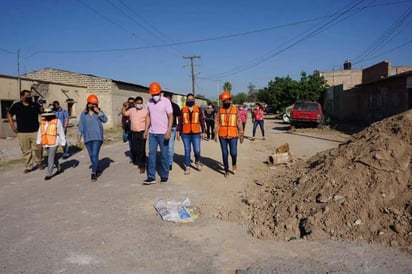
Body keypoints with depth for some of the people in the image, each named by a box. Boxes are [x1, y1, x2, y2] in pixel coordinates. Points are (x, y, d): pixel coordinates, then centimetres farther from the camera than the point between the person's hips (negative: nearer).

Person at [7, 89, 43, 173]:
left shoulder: (35, 105, 4)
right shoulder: (16, 106, 4)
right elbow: (9, 115, 16)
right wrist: (12, 125, 8)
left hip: (35, 131, 0)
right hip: (22, 133, 0)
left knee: (37, 149, 1)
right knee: (26, 151, 5)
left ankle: (38, 162, 24)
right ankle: (28, 166, 16)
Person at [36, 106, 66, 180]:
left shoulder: (57, 121, -6)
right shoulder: (42, 122, 8)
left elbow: (61, 133, -3)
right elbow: (39, 132, 16)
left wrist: (63, 143, -3)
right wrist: (38, 141, 15)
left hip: (54, 143, -6)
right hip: (46, 143, 6)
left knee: (51, 159, -8)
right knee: (54, 157, 18)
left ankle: (49, 174, -5)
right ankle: (59, 169, 35)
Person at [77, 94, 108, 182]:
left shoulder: (99, 112, 3)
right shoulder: (84, 114, 6)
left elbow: (105, 120, -12)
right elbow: (81, 125, 7)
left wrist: (98, 112, -19)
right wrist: (79, 134, 1)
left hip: (97, 137, -3)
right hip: (87, 137, 3)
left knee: (95, 154, -12)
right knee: (91, 155, 10)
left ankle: (94, 173, -8)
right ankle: (97, 170, 27)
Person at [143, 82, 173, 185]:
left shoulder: (166, 101, -8)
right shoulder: (149, 102, 7)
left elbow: (170, 117, -11)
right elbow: (148, 116, 13)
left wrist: (168, 131, -19)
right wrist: (146, 130, 7)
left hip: (163, 133, -4)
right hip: (152, 133, 5)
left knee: (164, 155, 5)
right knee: (151, 154, 3)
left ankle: (164, 175, 17)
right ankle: (151, 177, 7)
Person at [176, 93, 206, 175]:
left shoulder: (198, 109, 4)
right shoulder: (183, 110, 5)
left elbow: (202, 121, 6)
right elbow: (180, 121, 6)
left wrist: (203, 132, 3)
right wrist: (178, 132, 1)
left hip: (196, 133, 0)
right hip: (185, 134, 1)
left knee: (197, 150, -4)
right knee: (187, 150, 5)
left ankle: (197, 161, 27)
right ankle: (187, 167, 15)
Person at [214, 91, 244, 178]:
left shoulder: (236, 109, 0)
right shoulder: (220, 110, 3)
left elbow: (239, 123, 0)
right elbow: (217, 123, 3)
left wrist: (241, 135, -1)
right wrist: (216, 134, -3)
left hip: (233, 135, -1)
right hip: (222, 135, 1)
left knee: (233, 152, -4)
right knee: (224, 153, 6)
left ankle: (234, 164, 29)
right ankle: (226, 170, 20)